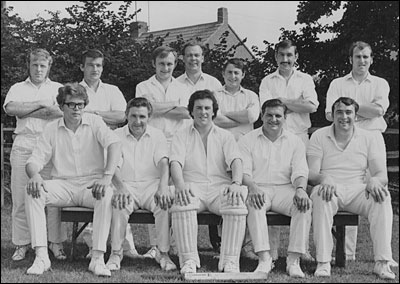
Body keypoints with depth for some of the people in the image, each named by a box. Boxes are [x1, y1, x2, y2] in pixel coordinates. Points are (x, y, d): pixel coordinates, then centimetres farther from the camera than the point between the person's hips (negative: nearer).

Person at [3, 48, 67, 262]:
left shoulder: (58, 88, 14)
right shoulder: (18, 88, 18)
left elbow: (61, 111, -5)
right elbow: (10, 108, -3)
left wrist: (26, 112, -3)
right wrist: (41, 104, -4)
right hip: (23, 146, 1)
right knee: (21, 198, -1)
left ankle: (56, 242, 1)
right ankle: (22, 244, 6)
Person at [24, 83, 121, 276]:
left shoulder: (95, 122, 1)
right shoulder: (52, 130, 8)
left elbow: (114, 144, -15)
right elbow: (35, 160, 4)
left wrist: (107, 177, -31)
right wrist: (35, 175, -22)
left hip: (91, 184, -2)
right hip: (63, 185, 2)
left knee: (107, 195, -36)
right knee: (33, 191, -26)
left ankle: (98, 258, -32)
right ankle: (41, 256, -28)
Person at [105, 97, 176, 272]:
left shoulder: (157, 136, 11)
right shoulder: (117, 136, 8)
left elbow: (163, 163, -5)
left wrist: (163, 186, -26)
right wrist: (121, 187, -27)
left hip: (151, 185, 1)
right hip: (126, 185, -1)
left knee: (165, 202, -30)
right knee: (120, 203, -34)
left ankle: (163, 253, -21)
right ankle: (116, 253, -24)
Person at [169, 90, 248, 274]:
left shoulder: (225, 136, 18)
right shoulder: (181, 136, 16)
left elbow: (235, 160, 1)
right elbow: (175, 162, -1)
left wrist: (236, 183, -22)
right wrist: (180, 185, -24)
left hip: (220, 187, 1)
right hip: (192, 188, -1)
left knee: (238, 206, -31)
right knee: (181, 204, -35)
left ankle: (230, 260, -26)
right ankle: (188, 260, -31)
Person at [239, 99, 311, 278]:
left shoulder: (294, 141, 15)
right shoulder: (247, 140, 10)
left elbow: (300, 171, 3)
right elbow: (243, 171, -1)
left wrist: (300, 189, -20)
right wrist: (252, 187, -23)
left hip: (285, 189, 2)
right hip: (258, 188, -1)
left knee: (304, 204, -30)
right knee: (254, 204, -36)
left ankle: (294, 260, -29)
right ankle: (264, 259, -37)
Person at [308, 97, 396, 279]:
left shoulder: (367, 138, 10)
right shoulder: (319, 136, 6)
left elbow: (382, 174, 4)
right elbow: (311, 174, -3)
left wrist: (374, 180, -22)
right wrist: (324, 179, -27)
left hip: (357, 190, 2)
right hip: (330, 189, -1)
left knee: (382, 197, -29)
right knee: (321, 195, -37)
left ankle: (382, 263, -29)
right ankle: (323, 263, -34)